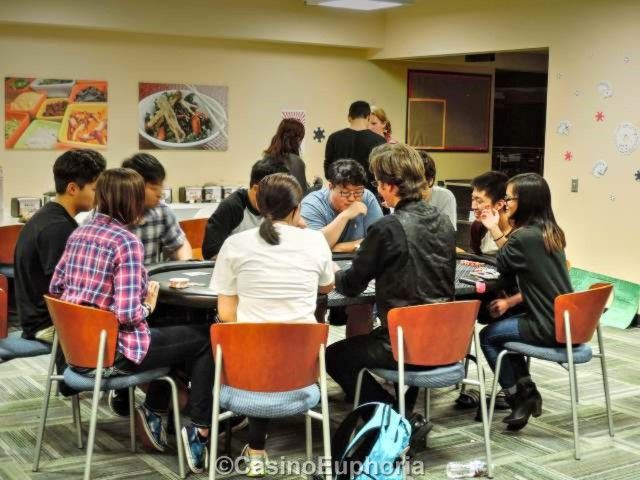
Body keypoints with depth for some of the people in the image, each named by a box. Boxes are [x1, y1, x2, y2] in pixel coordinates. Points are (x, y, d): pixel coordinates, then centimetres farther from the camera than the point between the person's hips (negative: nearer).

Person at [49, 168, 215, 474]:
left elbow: (55, 288, 12)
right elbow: (128, 313, -25)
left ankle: (154, 413, 29)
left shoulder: (79, 233, 5)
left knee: (170, 334, 28)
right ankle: (200, 432, 5)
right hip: (112, 350, -8)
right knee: (204, 339, 6)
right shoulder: (127, 243, -19)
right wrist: (148, 305, -4)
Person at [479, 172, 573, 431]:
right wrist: (495, 230, 13)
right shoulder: (552, 232, 7)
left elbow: (502, 265, -1)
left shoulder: (524, 236, -20)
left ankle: (519, 399, 16)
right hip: (563, 320, 9)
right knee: (503, 326, 26)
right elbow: (514, 261, 13)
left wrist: (495, 230, 7)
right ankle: (527, 390, 22)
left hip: (548, 327, -9)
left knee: (488, 336, 11)